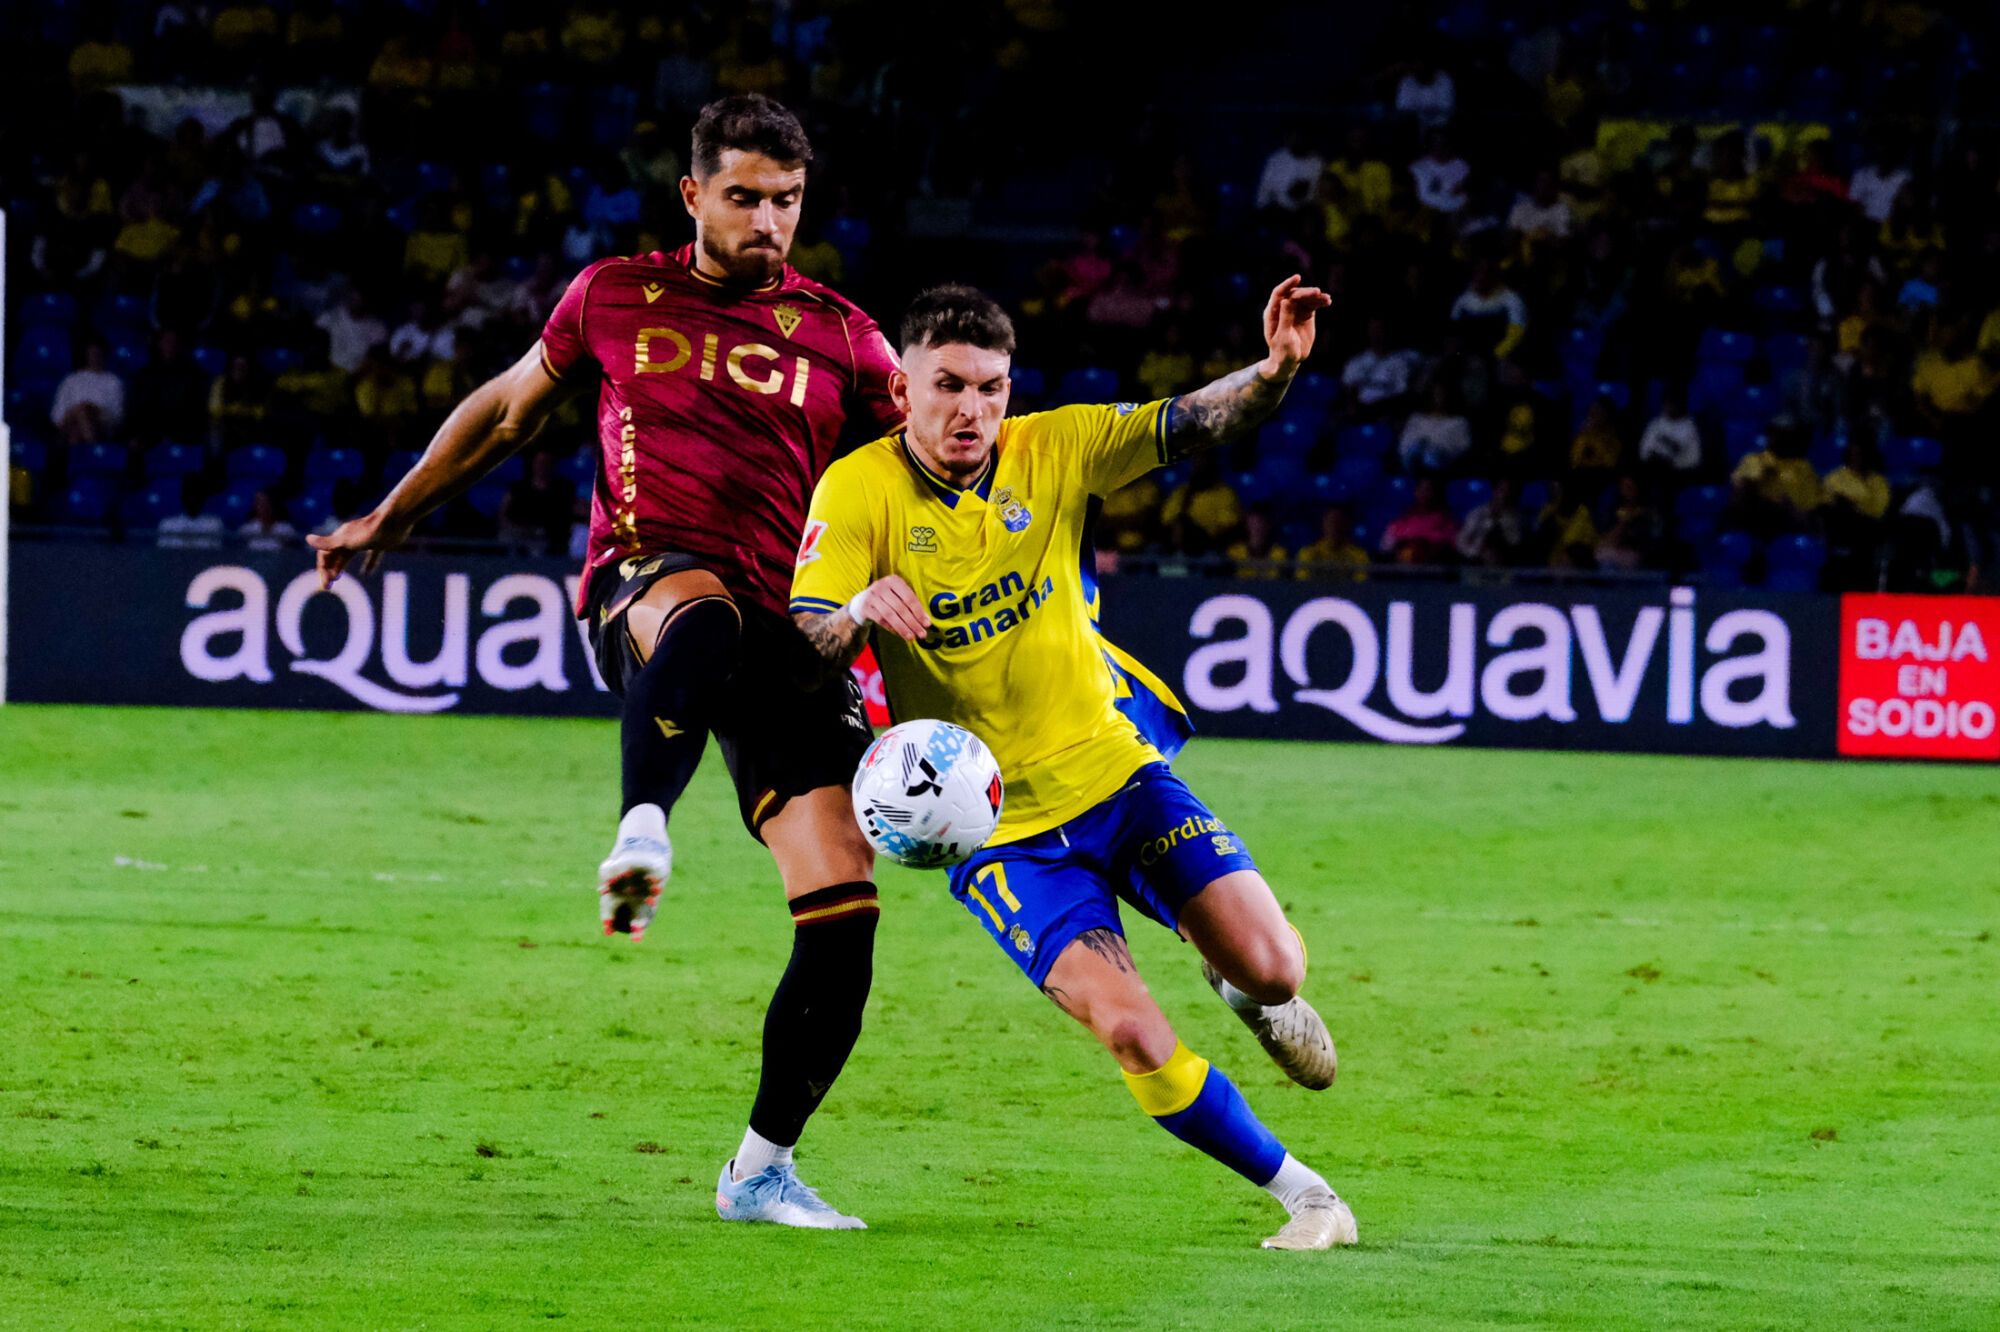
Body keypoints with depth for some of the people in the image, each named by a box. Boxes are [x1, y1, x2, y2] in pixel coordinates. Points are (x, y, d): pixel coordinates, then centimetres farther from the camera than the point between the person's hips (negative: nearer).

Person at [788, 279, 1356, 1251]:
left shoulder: (1051, 451, -5)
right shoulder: (857, 492, -13)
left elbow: (1189, 424, -12)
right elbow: (804, 649, -20)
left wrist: (1275, 369, -33)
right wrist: (859, 613, -43)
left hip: (1113, 770, 3)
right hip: (1001, 832, -3)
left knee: (1270, 968, -11)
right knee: (1130, 1030, -20)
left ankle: (1241, 988, 29)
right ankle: (1298, 1193, -1)